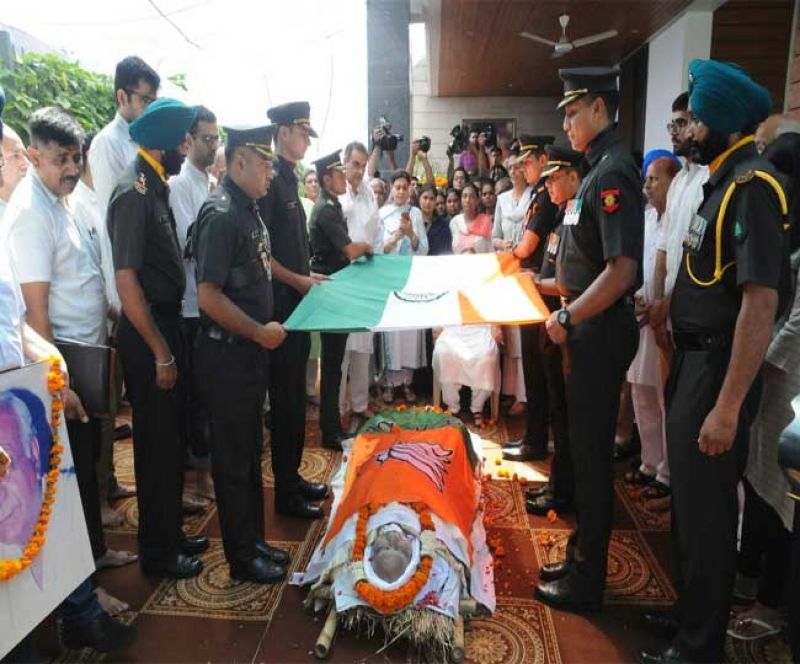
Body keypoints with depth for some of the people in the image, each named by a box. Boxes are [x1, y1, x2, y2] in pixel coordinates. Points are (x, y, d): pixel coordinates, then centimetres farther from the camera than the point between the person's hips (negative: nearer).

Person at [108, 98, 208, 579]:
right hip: (147, 332, -9)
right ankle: (157, 551, 22)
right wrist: (160, 353, -19)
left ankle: (170, 532, 34)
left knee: (170, 436, 18)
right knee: (157, 441, 4)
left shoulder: (155, 186, 9)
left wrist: (173, 341, 13)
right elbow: (127, 279, -22)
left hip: (168, 321, 9)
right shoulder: (133, 192, -18)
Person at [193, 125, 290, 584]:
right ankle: (242, 557, 22)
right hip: (227, 353, -9)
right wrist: (260, 333, -17)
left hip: (251, 350, 9)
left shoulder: (248, 209, 9)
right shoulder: (221, 213, -18)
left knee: (251, 451, 18)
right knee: (233, 458, 6)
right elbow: (209, 296, -24)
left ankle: (255, 540, 34)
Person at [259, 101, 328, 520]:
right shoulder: (269, 180, -12)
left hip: (297, 301, 10)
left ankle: (293, 476, 29)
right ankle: (285, 492, 12)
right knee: (285, 398, -1)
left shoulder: (288, 179, 17)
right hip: (280, 303, -9)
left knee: (295, 395, 16)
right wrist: (298, 280, -18)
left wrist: (311, 276, 14)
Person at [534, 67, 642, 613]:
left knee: (591, 451, 2)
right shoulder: (602, 168, 13)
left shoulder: (613, 172, -17)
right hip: (592, 328, 10)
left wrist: (568, 318, -17)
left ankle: (587, 581, 19)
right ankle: (582, 558, 34)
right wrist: (559, 293, 16)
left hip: (602, 331, -10)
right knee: (587, 446, 17)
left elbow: (622, 270, -25)